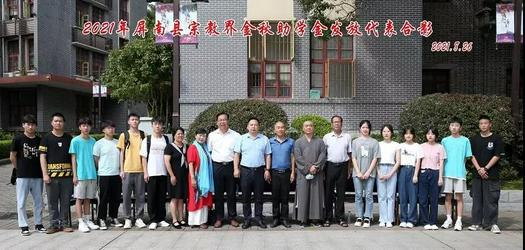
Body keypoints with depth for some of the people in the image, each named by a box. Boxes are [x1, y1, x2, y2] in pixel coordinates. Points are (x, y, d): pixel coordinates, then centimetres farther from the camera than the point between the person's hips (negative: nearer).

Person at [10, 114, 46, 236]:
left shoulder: (39, 140, 6)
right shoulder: (18, 139, -3)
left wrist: (43, 172, 4)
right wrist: (19, 169, 4)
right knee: (21, 202, 3)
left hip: (37, 176, 3)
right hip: (22, 176, -3)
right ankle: (23, 226, 12)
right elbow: (12, 157, 1)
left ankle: (38, 223, 22)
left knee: (38, 201, 10)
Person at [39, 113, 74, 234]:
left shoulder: (69, 138, 12)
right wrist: (45, 174, -8)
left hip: (67, 175, 2)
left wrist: (74, 173, 6)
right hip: (52, 175, -2)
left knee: (65, 201, 6)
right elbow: (42, 157, 0)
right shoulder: (46, 138, 4)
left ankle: (63, 223, 15)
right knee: (52, 201, 3)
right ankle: (54, 224, 13)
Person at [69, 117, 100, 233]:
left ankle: (87, 220, 19)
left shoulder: (93, 141, 9)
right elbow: (73, 158, -3)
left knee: (88, 198, 11)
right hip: (80, 175, -4)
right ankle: (81, 222, 4)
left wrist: (99, 171, 10)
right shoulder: (75, 141, -2)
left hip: (92, 174, 4)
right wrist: (74, 175, -7)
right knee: (79, 198, 0)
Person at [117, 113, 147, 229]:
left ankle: (139, 218, 13)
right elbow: (121, 153, 5)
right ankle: (127, 219, 12)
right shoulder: (124, 135, 5)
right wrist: (121, 170, -1)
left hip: (140, 170, 1)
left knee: (140, 195, 5)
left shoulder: (143, 135, 8)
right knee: (126, 195, 2)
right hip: (127, 170, -1)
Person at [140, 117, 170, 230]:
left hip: (163, 173, 2)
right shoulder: (147, 140, 4)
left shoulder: (166, 139, 9)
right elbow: (144, 157, 3)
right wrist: (145, 172, -4)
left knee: (162, 197, 6)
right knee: (152, 197, 1)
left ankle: (161, 219, 16)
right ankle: (153, 220, 9)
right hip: (151, 173, -2)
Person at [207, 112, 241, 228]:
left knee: (231, 193, 6)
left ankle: (232, 217, 16)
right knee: (218, 194, 5)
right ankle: (219, 218, 14)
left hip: (230, 166, 0)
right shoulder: (212, 135, 7)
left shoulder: (235, 135, 3)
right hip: (217, 166, 1)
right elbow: (208, 151, 8)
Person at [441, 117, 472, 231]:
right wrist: (444, 168, 2)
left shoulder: (465, 140, 3)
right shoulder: (445, 141, 8)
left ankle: (459, 221, 5)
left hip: (460, 173, -1)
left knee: (459, 197, 0)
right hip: (447, 172, 2)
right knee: (448, 197, 5)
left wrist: (459, 166, 0)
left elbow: (467, 157, 6)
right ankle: (449, 219, 15)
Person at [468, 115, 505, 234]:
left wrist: (485, 168, -10)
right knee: (477, 199, 5)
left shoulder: (496, 139, 1)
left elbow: (497, 156, -4)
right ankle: (477, 223, 12)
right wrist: (479, 169, -8)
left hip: (492, 175, -3)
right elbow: (472, 156, 6)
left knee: (491, 200, -3)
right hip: (477, 175, 3)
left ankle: (493, 224, 4)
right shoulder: (474, 139, 9)